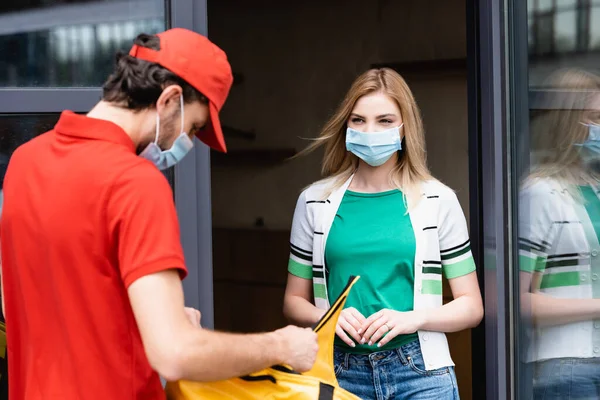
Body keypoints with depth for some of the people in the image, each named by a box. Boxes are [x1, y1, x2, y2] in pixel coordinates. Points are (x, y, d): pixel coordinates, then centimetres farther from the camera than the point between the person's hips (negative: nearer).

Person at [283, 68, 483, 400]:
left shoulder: (438, 201, 1)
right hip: (342, 373, 1)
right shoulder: (316, 202, 5)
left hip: (421, 373, -1)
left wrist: (412, 319, -14)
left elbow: (471, 307, 4)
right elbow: (294, 301, 12)